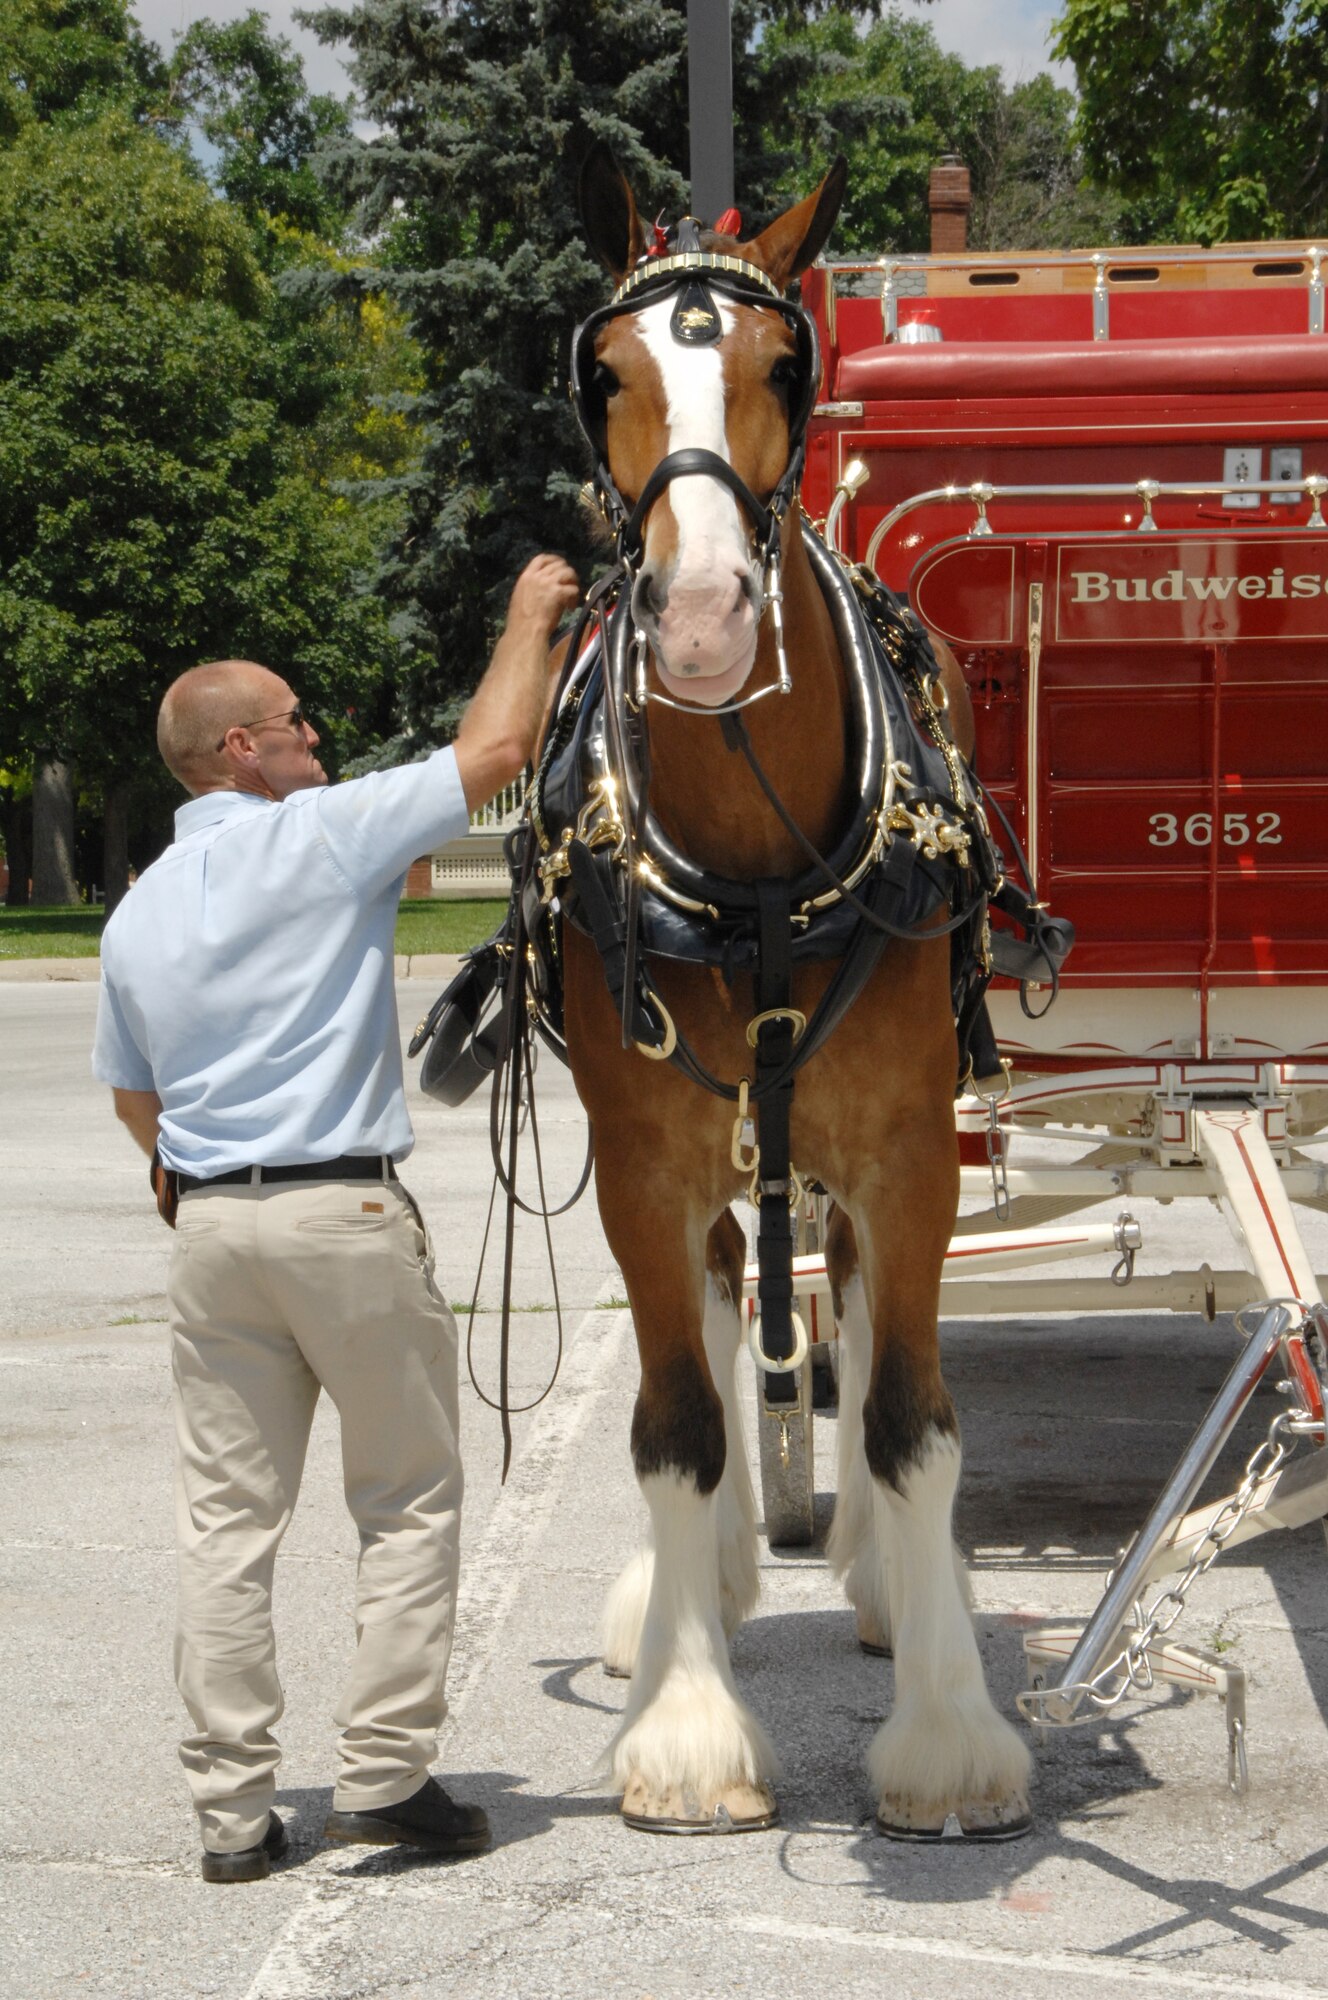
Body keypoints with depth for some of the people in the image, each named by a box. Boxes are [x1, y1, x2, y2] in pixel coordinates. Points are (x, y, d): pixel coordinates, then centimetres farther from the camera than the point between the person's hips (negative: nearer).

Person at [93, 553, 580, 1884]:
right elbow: (495, 750, -6)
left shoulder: (138, 914, 10)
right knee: (408, 1500, 7)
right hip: (345, 1212, -5)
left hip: (210, 1224, 6)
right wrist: (531, 616, 9)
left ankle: (231, 1808, 9)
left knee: (225, 1515, 7)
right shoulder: (323, 837, -8)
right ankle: (382, 1772, 5)